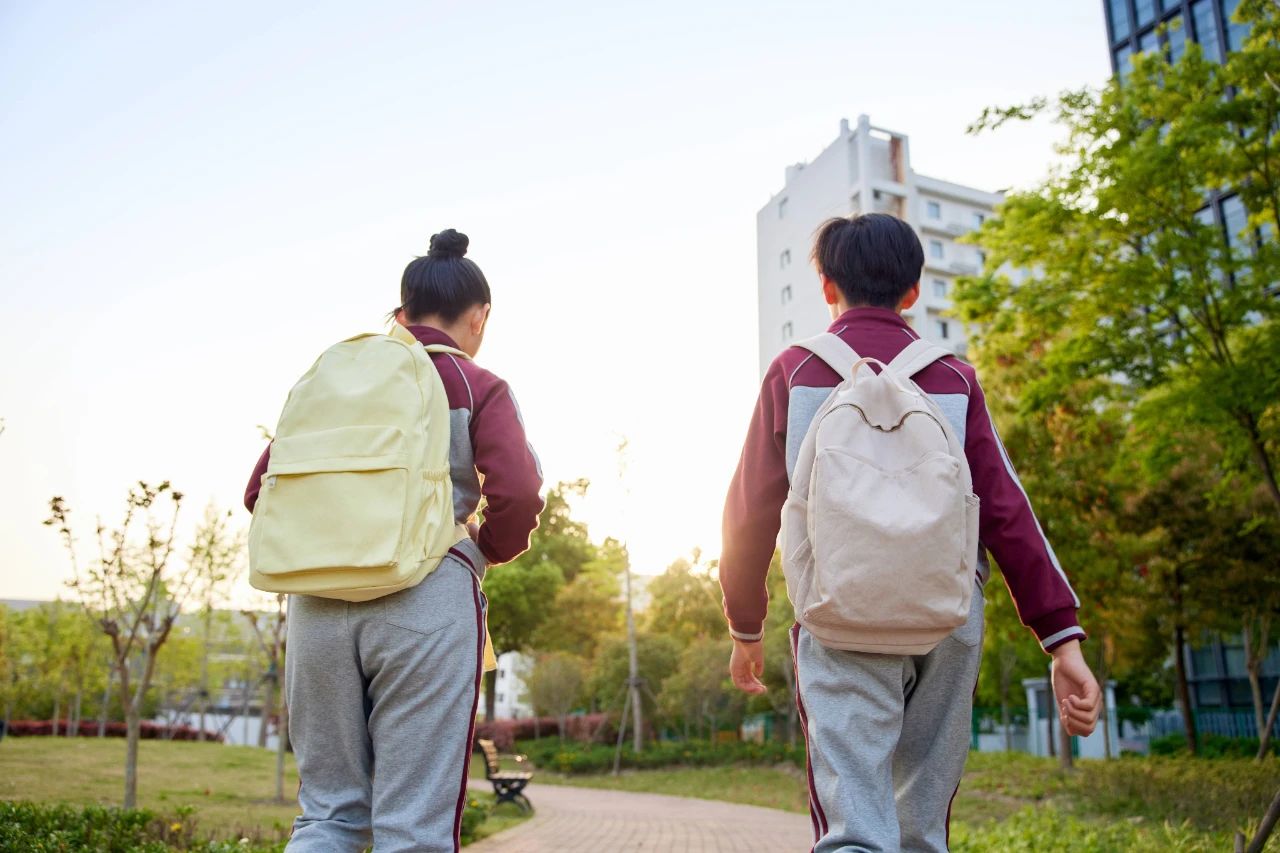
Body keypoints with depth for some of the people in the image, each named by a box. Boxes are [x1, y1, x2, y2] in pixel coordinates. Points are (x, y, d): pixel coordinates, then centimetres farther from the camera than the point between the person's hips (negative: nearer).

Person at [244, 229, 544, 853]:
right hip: (426, 600, -4)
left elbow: (261, 490, 10)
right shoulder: (479, 388, 3)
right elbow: (518, 493, -12)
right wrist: (489, 550, 7)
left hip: (317, 603, 4)